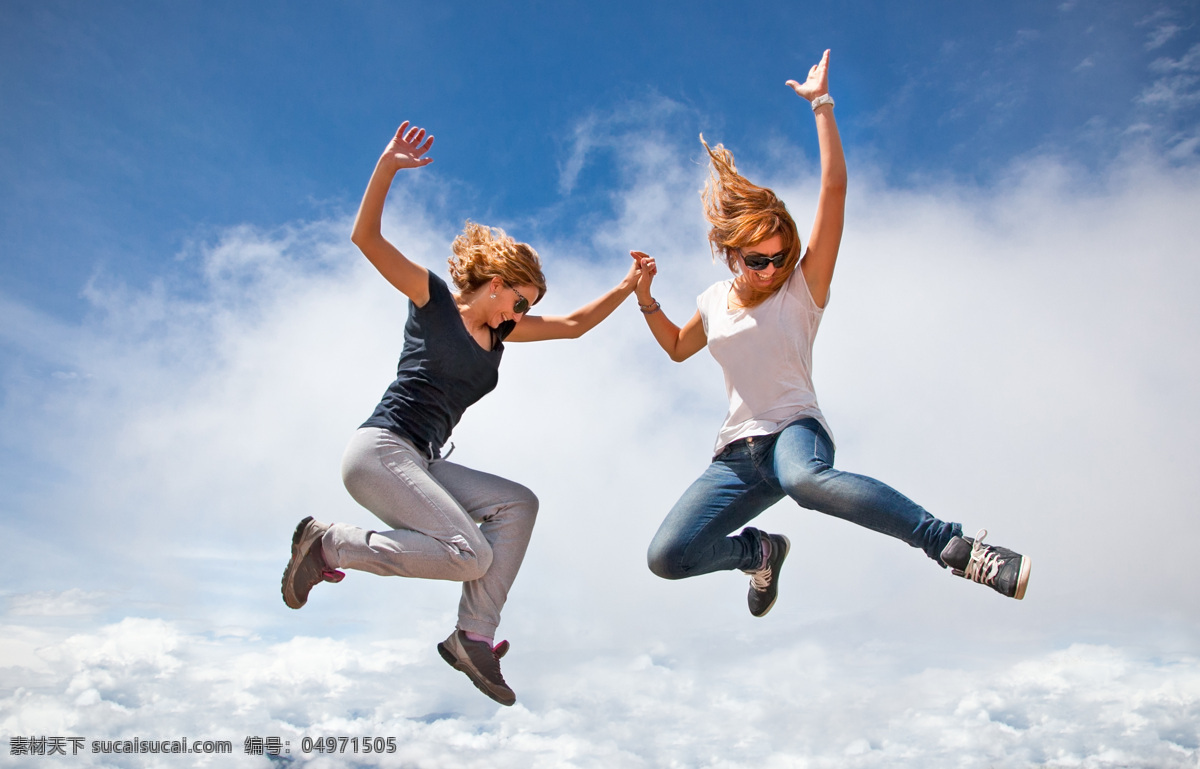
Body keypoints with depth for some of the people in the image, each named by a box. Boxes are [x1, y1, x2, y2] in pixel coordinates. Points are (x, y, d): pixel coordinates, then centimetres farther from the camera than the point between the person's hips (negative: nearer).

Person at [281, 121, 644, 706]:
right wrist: (387, 166, -19)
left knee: (518, 504, -5)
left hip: (420, 464, 8)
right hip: (379, 450, -8)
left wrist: (627, 288, 11)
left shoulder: (500, 332, 20)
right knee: (472, 554, -19)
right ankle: (329, 544, -6)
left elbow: (573, 325, 22)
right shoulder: (433, 299, 1)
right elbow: (366, 238, -8)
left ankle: (473, 636, -8)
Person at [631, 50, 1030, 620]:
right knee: (665, 557, -14)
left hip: (794, 430, -5)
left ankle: (956, 547, -33)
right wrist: (646, 298, 18)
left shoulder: (802, 288, 1)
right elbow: (676, 347, 33)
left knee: (807, 479, -45)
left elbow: (834, 188, -8)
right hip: (736, 454, 5)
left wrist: (821, 105, -7)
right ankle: (761, 551, 17)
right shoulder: (714, 302, 13)